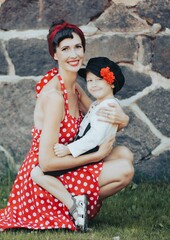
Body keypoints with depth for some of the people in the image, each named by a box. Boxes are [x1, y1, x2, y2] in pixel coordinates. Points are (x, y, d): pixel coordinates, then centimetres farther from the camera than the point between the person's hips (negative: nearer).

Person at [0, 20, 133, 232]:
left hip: (61, 168, 9)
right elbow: (46, 162, -25)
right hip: (43, 180, -9)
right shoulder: (54, 95, -22)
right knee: (124, 170, -17)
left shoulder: (74, 88, 6)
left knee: (124, 154, 4)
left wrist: (120, 119, -17)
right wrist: (97, 155, -16)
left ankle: (75, 202, 4)